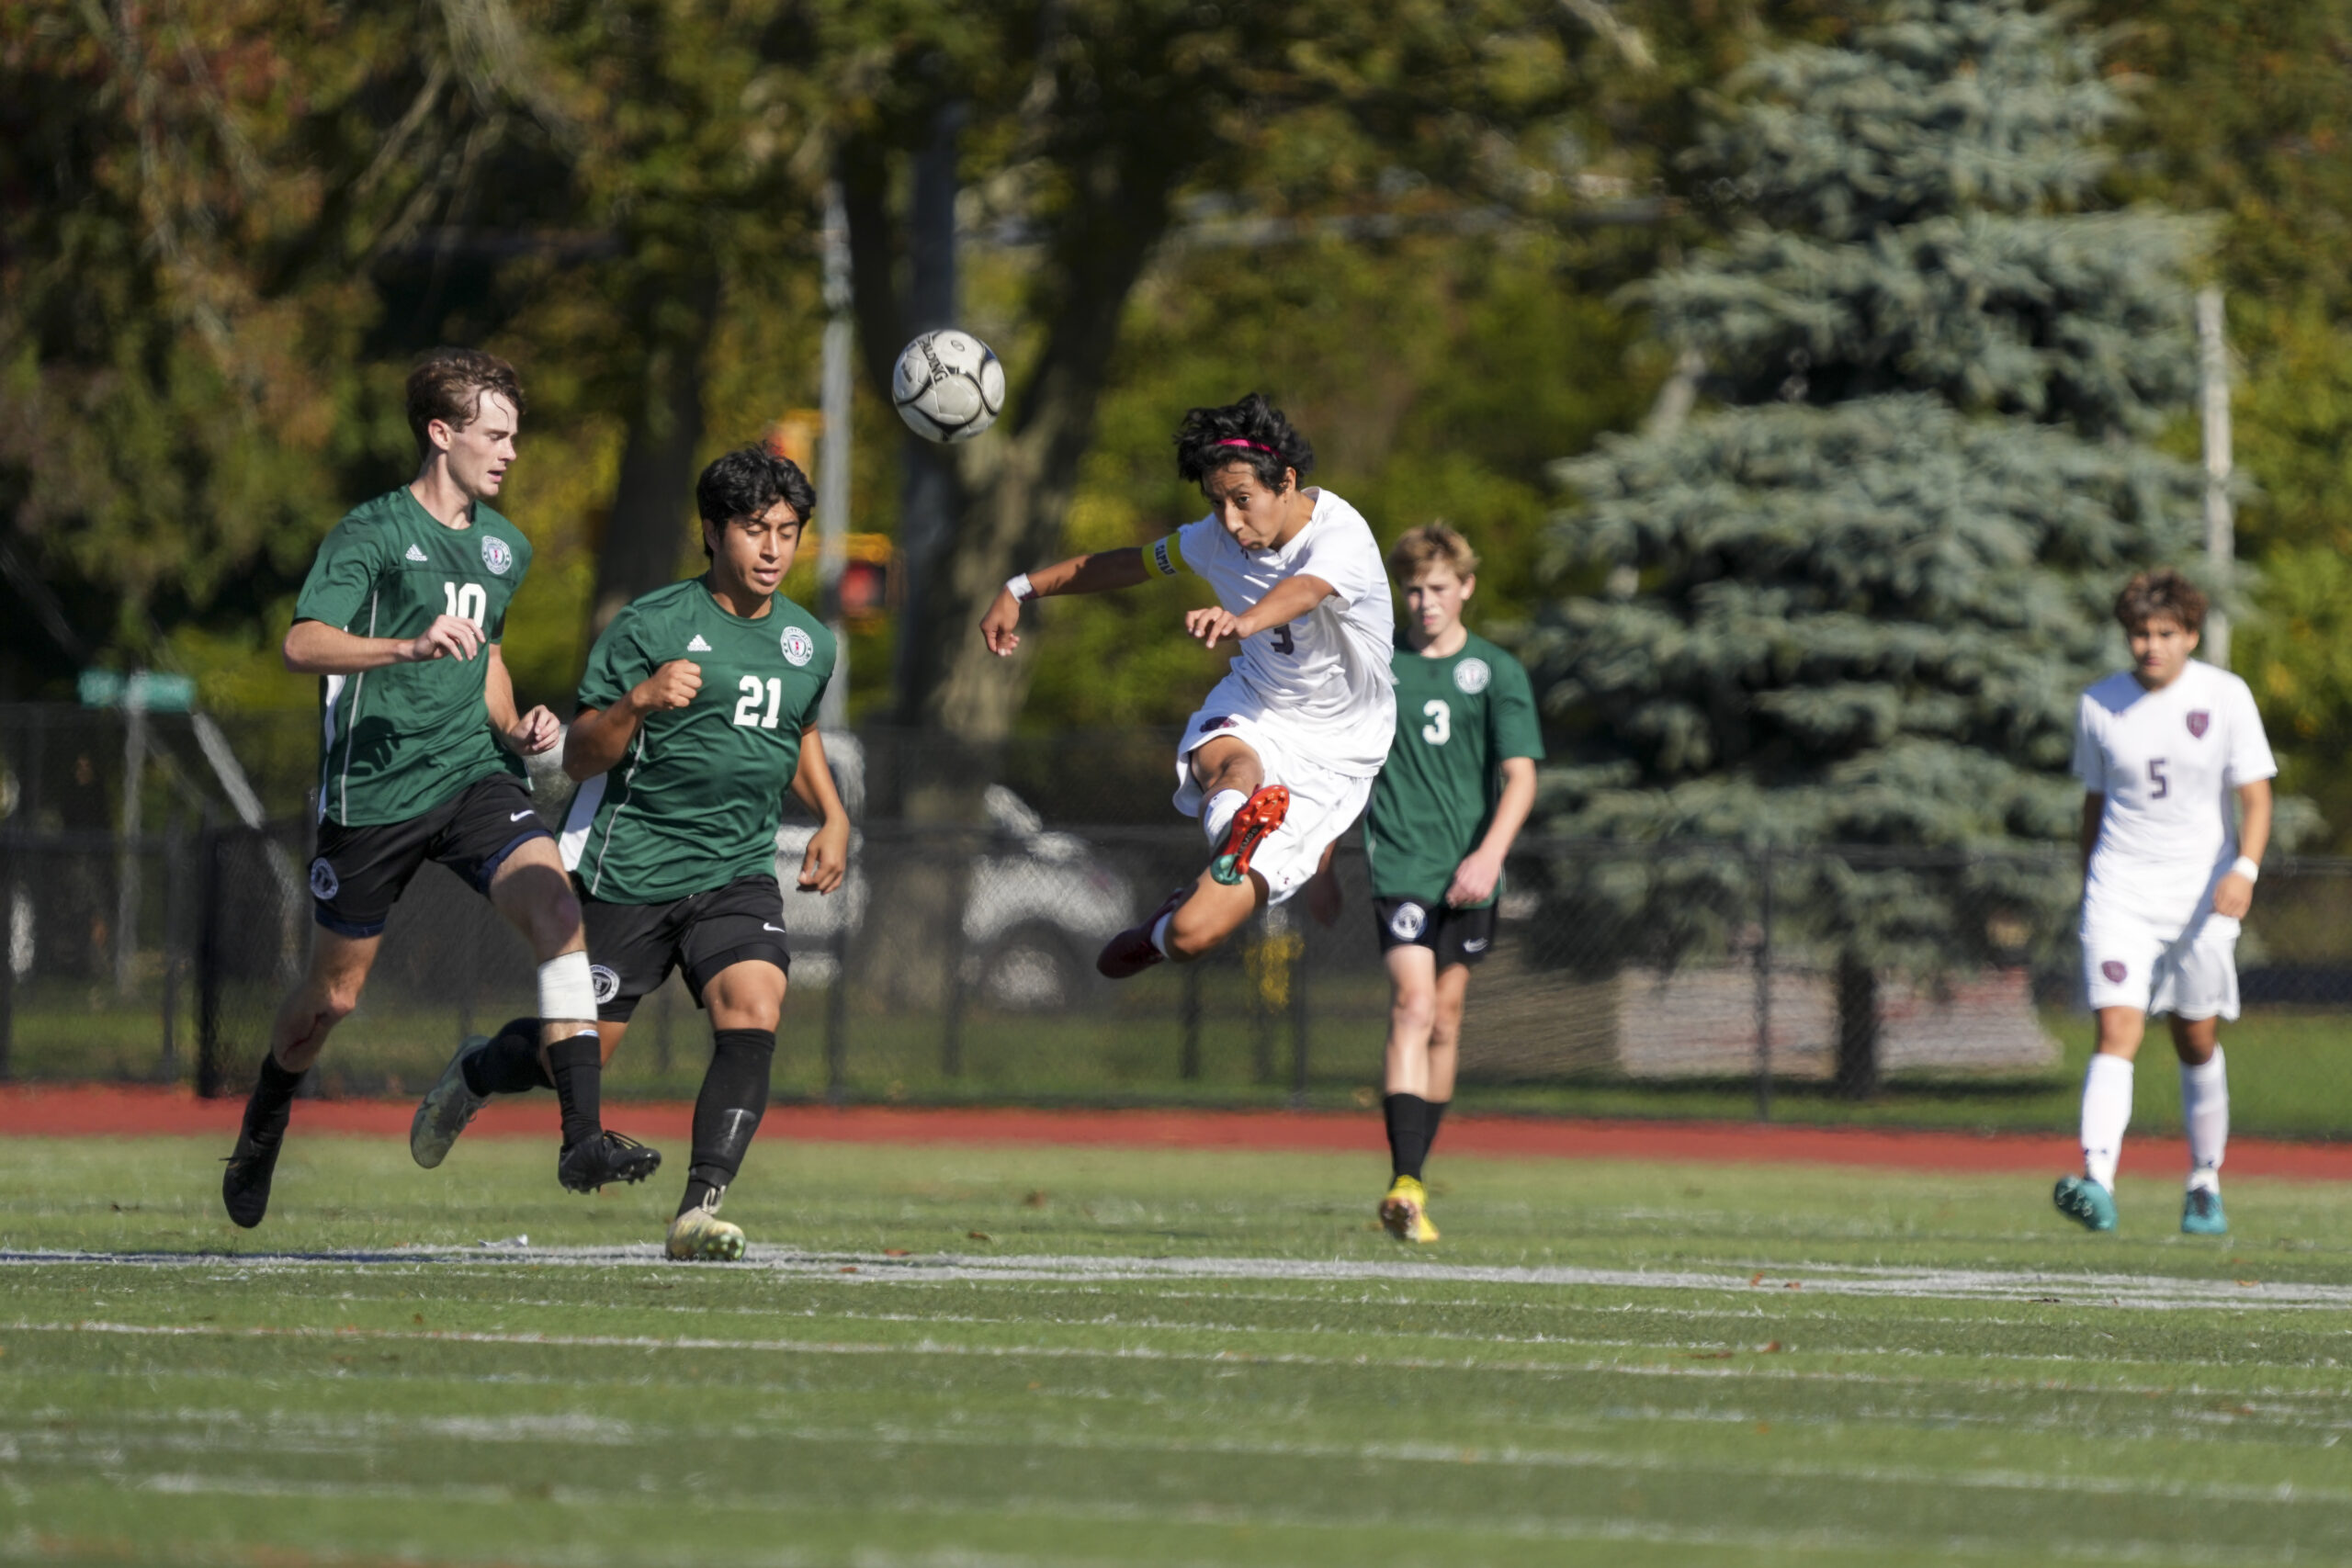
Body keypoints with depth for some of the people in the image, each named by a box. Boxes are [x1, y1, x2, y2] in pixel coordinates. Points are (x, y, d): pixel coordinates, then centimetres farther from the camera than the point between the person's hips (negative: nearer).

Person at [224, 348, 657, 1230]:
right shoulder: (371, 534, -9)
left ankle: (583, 1136, -26)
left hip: (470, 777, 5)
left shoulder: (505, 548, 13)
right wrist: (410, 647, -39)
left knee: (557, 911, -22)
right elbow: (302, 644, -24)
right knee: (334, 992, 8)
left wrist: (514, 730, 10)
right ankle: (260, 1137, 38)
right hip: (371, 788, -4)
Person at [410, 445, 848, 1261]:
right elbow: (580, 757, -8)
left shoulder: (809, 644, 8)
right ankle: (473, 1074, 39)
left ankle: (700, 1210, -22)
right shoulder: (650, 626, -9)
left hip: (739, 871, 4)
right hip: (630, 870, -4)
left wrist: (833, 817, 13)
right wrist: (638, 702, -26)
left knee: (753, 1017, -23)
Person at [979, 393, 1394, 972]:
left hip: (1329, 756, -5)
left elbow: (1302, 592, -48)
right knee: (1234, 766, -40)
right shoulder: (1219, 538, -3)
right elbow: (1132, 563, 15)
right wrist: (1020, 591, 15)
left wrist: (1241, 621, -70)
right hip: (1250, 710, 5)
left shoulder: (1341, 538, -25)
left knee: (1192, 935, -14)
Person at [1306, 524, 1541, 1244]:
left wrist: (1489, 855, -19)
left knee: (1446, 1020, 8)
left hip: (1468, 875, 2)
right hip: (1399, 863, -2)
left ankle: (1413, 1176, 21)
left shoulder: (1497, 672, 3)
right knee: (1413, 1004, -17)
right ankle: (1405, 1187, -27)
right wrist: (1325, 866, 16)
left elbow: (1520, 775, -4)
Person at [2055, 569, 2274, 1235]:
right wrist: (2088, 888, 18)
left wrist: (2244, 869, -21)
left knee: (2197, 1041, 9)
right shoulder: (2099, 705, 3)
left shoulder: (2225, 696, -4)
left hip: (2201, 892, 0)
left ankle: (2206, 1186, 27)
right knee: (2117, 1031, -16)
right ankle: (2097, 1184, -29)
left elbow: (2255, 796, -5)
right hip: (2120, 887, 0)